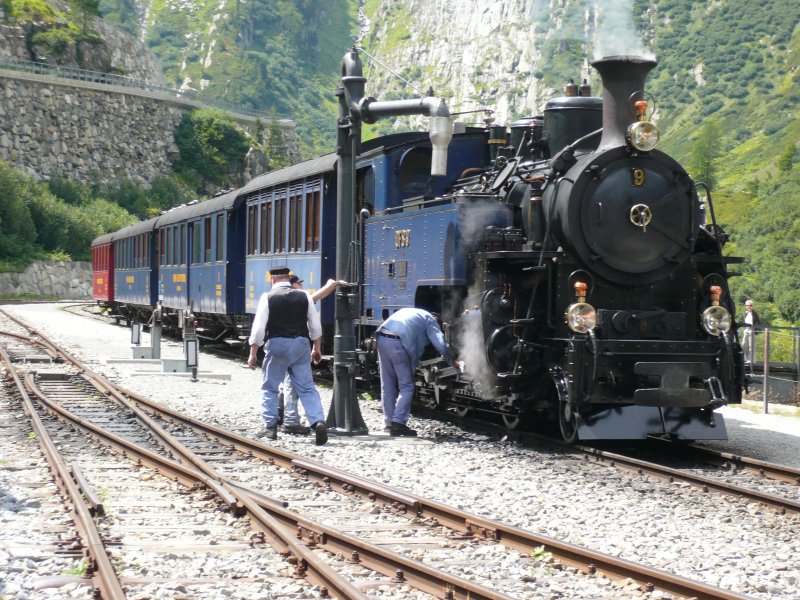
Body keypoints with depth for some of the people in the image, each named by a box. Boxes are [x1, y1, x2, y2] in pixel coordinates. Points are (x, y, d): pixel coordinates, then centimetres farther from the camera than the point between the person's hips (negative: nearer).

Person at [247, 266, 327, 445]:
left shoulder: (268, 297, -5)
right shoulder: (304, 296, 5)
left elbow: (258, 328, -7)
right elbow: (315, 326, 8)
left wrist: (253, 354, -1)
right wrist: (317, 349, 19)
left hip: (277, 345, -3)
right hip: (301, 345, 3)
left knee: (270, 388, 11)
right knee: (307, 388, 4)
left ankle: (270, 427, 9)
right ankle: (318, 422, -12)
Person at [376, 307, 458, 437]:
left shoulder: (415, 313, 34)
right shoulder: (430, 320, 15)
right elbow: (441, 345, 4)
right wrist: (452, 362, 18)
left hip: (381, 338, 7)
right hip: (397, 343, -7)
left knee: (387, 386, 14)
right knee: (406, 387, 2)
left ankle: (389, 423, 16)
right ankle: (398, 422, -8)